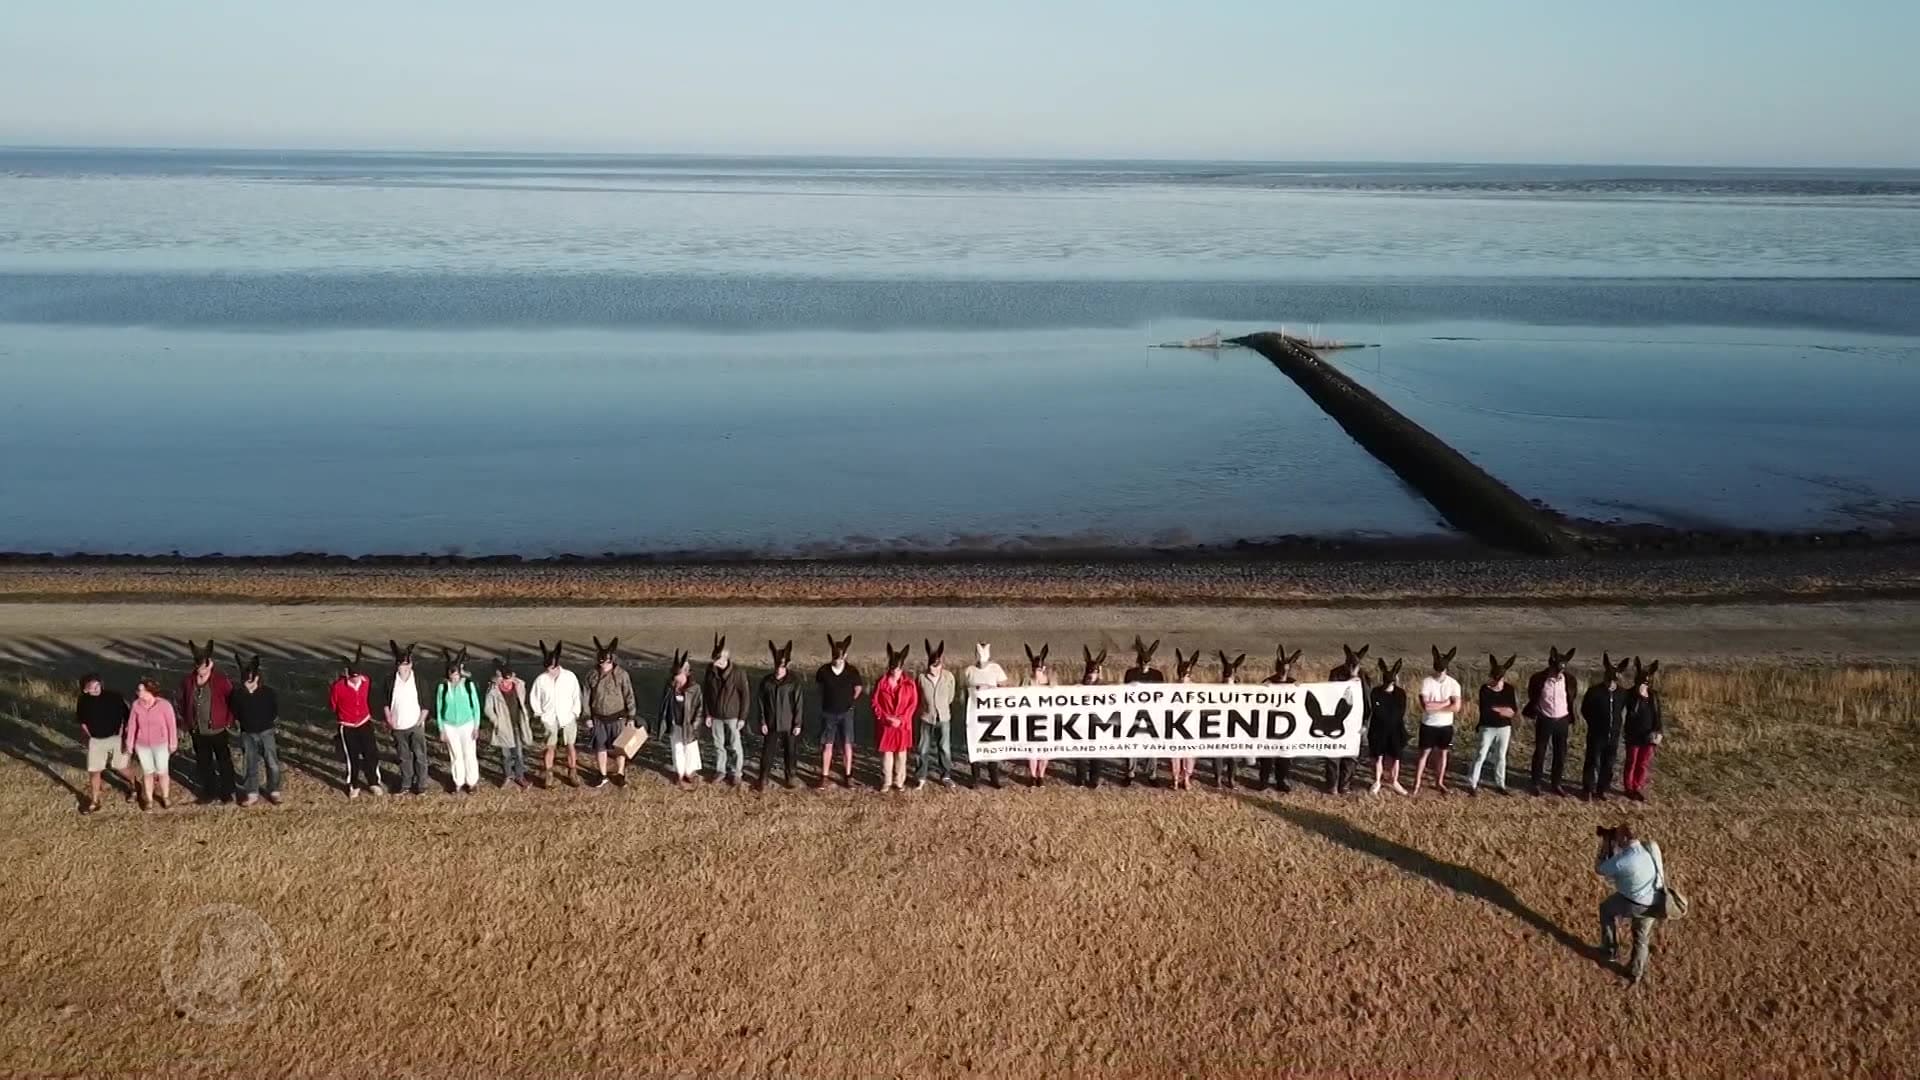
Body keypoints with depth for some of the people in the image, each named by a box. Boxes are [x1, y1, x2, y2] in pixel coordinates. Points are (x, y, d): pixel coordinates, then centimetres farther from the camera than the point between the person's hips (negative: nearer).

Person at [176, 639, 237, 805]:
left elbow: (232, 701, -7)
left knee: (224, 762, 8)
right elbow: (183, 702, 11)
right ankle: (209, 792, 27)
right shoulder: (188, 681, -2)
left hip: (217, 731, -4)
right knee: (203, 763, 14)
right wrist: (186, 721, 5)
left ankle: (226, 792, 21)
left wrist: (229, 721, -9)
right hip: (198, 732, 4)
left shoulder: (221, 680, -13)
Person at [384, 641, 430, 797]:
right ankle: (406, 785, 24)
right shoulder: (391, 682, -3)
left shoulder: (419, 681, -8)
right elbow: (386, 703, 7)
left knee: (419, 756, 1)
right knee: (403, 757, 12)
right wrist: (389, 720, -3)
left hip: (415, 726, -2)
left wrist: (420, 721, -9)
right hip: (398, 727, 2)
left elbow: (425, 705, -3)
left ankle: (421, 785, 11)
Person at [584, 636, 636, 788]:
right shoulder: (592, 677, -6)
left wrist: (631, 717, -7)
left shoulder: (622, 675, -15)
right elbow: (588, 698, 3)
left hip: (617, 718, -3)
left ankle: (620, 774, 26)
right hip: (599, 719, 3)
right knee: (600, 747, 10)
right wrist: (588, 717, 4)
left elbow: (629, 696, -9)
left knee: (619, 747, 9)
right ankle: (603, 775, 26)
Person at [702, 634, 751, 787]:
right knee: (718, 744, 17)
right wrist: (708, 714, 4)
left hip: (733, 716, -4)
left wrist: (742, 717, -10)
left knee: (734, 746, 7)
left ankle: (735, 773, 22)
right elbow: (706, 692, 4)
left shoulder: (738, 672, -20)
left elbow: (745, 696, -12)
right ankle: (720, 769, 33)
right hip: (716, 716, 4)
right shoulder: (711, 670, -8)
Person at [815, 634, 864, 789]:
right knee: (827, 745, 4)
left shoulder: (852, 671, -11)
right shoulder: (823, 671, -10)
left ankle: (847, 776, 14)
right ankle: (824, 777, 10)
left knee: (847, 745, 4)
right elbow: (819, 686, 11)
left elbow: (858, 689, 8)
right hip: (828, 713, 0)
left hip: (846, 713, 0)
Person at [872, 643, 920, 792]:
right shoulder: (881, 682, -5)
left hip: (903, 725, 0)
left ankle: (899, 781, 20)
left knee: (901, 753, 8)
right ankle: (886, 781, 19)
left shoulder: (910, 683, -5)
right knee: (886, 752, 7)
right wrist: (886, 717, -15)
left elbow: (913, 704, -4)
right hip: (885, 724, 0)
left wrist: (901, 719, -14)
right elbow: (875, 703, -3)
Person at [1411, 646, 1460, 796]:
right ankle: (1417, 783, 10)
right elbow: (1425, 706, -20)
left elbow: (1456, 707, -13)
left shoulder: (1453, 683, -5)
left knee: (1443, 753, 12)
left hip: (1446, 725, 2)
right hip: (1428, 725, -2)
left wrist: (1435, 707, -18)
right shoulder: (1426, 682, -11)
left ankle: (1439, 783, 24)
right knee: (1424, 753, 4)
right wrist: (1445, 703, -16)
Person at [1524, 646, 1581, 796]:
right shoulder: (1539, 678, -12)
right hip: (1544, 720, -2)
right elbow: (1532, 698, 1)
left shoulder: (1570, 680, -6)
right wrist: (1533, 715, 0)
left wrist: (1571, 721, 7)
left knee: (1560, 755, 8)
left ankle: (1555, 783, 22)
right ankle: (1535, 783, 17)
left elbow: (1572, 701, 5)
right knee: (1540, 752, 5)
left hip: (1562, 721, 2)